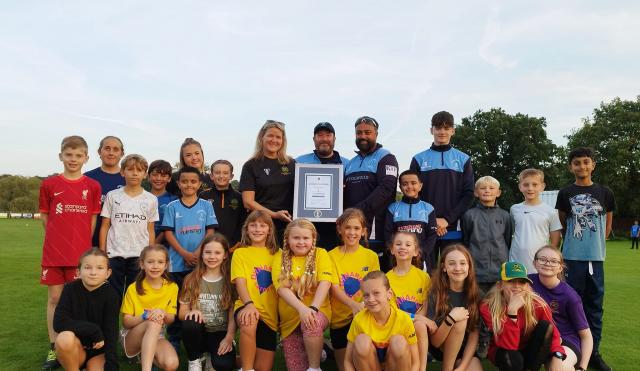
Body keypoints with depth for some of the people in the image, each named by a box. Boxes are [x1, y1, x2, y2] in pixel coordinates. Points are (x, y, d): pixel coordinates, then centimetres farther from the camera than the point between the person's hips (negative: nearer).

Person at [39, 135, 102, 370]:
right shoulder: (49, 184, 2)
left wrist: (82, 242, 2)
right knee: (54, 299, 8)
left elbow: (93, 219, 5)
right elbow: (45, 217, 9)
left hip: (80, 252, -1)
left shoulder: (92, 186, 0)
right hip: (53, 252, 1)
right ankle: (53, 350, 19)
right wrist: (59, 238, 5)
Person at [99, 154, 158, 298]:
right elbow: (105, 226, 5)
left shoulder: (151, 199, 3)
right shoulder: (112, 196, 3)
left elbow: (150, 230, 5)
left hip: (139, 255, 0)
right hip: (114, 254, 0)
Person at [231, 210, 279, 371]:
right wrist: (249, 304, -27)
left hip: (269, 313, 3)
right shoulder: (240, 253, 5)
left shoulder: (276, 254, 13)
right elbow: (240, 282, -9)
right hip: (247, 307, -3)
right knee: (249, 323, -40)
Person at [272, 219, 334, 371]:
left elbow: (325, 283, -14)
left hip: (317, 312, -2)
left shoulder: (320, 254, -1)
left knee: (312, 323, -37)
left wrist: (313, 308, -30)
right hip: (290, 318, 3)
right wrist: (302, 308, -28)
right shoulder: (280, 257, 1)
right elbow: (282, 288, -12)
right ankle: (316, 350, 30)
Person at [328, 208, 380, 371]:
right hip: (339, 319, 0)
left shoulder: (371, 256, 2)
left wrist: (365, 305, -23)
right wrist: (353, 305, -28)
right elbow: (334, 288, -10)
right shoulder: (332, 256, -1)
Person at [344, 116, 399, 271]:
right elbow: (344, 193, 24)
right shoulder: (350, 163, 21)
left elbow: (385, 188, -14)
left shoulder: (385, 158, 0)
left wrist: (359, 210, -19)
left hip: (376, 228, -6)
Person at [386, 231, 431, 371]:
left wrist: (416, 319, -18)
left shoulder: (423, 277, 1)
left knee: (420, 325, -31)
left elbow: (425, 309, 0)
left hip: (418, 324, 1)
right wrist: (416, 317, -17)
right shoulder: (387, 278, -2)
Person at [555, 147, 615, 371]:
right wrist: (574, 241, 8)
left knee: (594, 305, 8)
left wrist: (597, 244, 11)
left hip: (595, 258, 2)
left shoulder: (605, 193, 5)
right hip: (572, 258, -2)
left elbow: (607, 224, 15)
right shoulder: (565, 194, 1)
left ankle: (594, 353, 20)